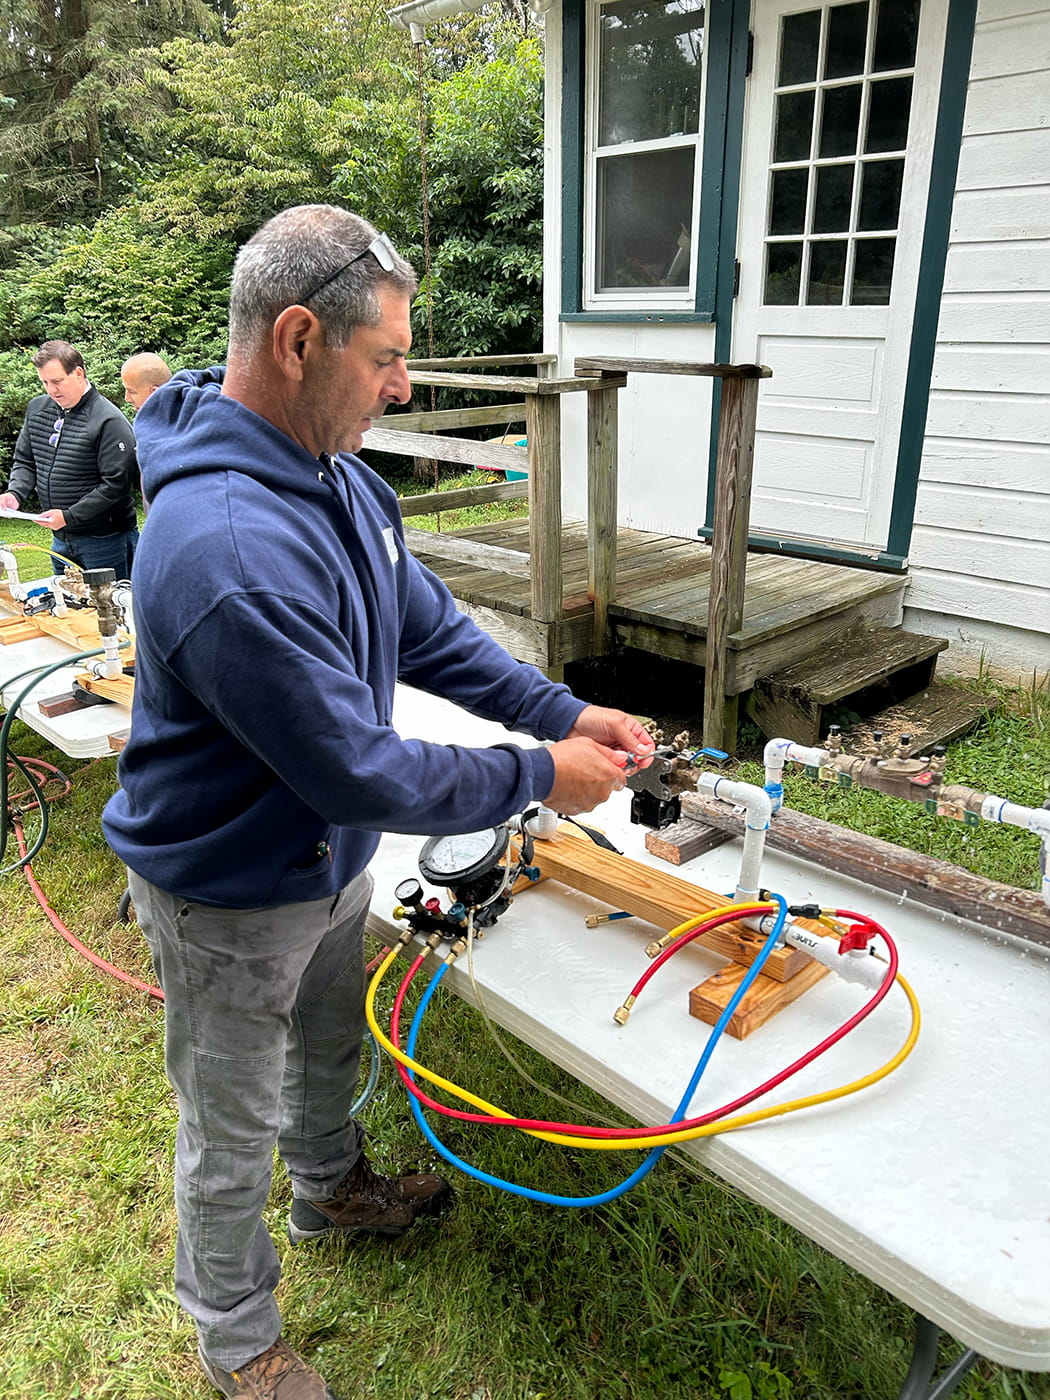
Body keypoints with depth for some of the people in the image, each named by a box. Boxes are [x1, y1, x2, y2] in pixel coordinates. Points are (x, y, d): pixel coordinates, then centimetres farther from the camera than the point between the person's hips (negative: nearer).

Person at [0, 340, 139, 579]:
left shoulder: (109, 421, -15)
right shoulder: (37, 409, 8)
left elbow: (116, 484, -20)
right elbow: (25, 462, 15)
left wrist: (69, 516, -22)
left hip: (104, 541, -7)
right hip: (62, 540, 7)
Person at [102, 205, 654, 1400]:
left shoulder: (328, 468, -6)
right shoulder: (228, 550, -38)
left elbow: (427, 630, 3)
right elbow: (361, 772, -32)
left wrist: (563, 713, -5)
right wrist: (537, 779, -20)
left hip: (329, 857, 8)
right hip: (233, 900, -8)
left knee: (329, 1048, 32)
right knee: (233, 1131, 18)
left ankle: (330, 1188, 62)